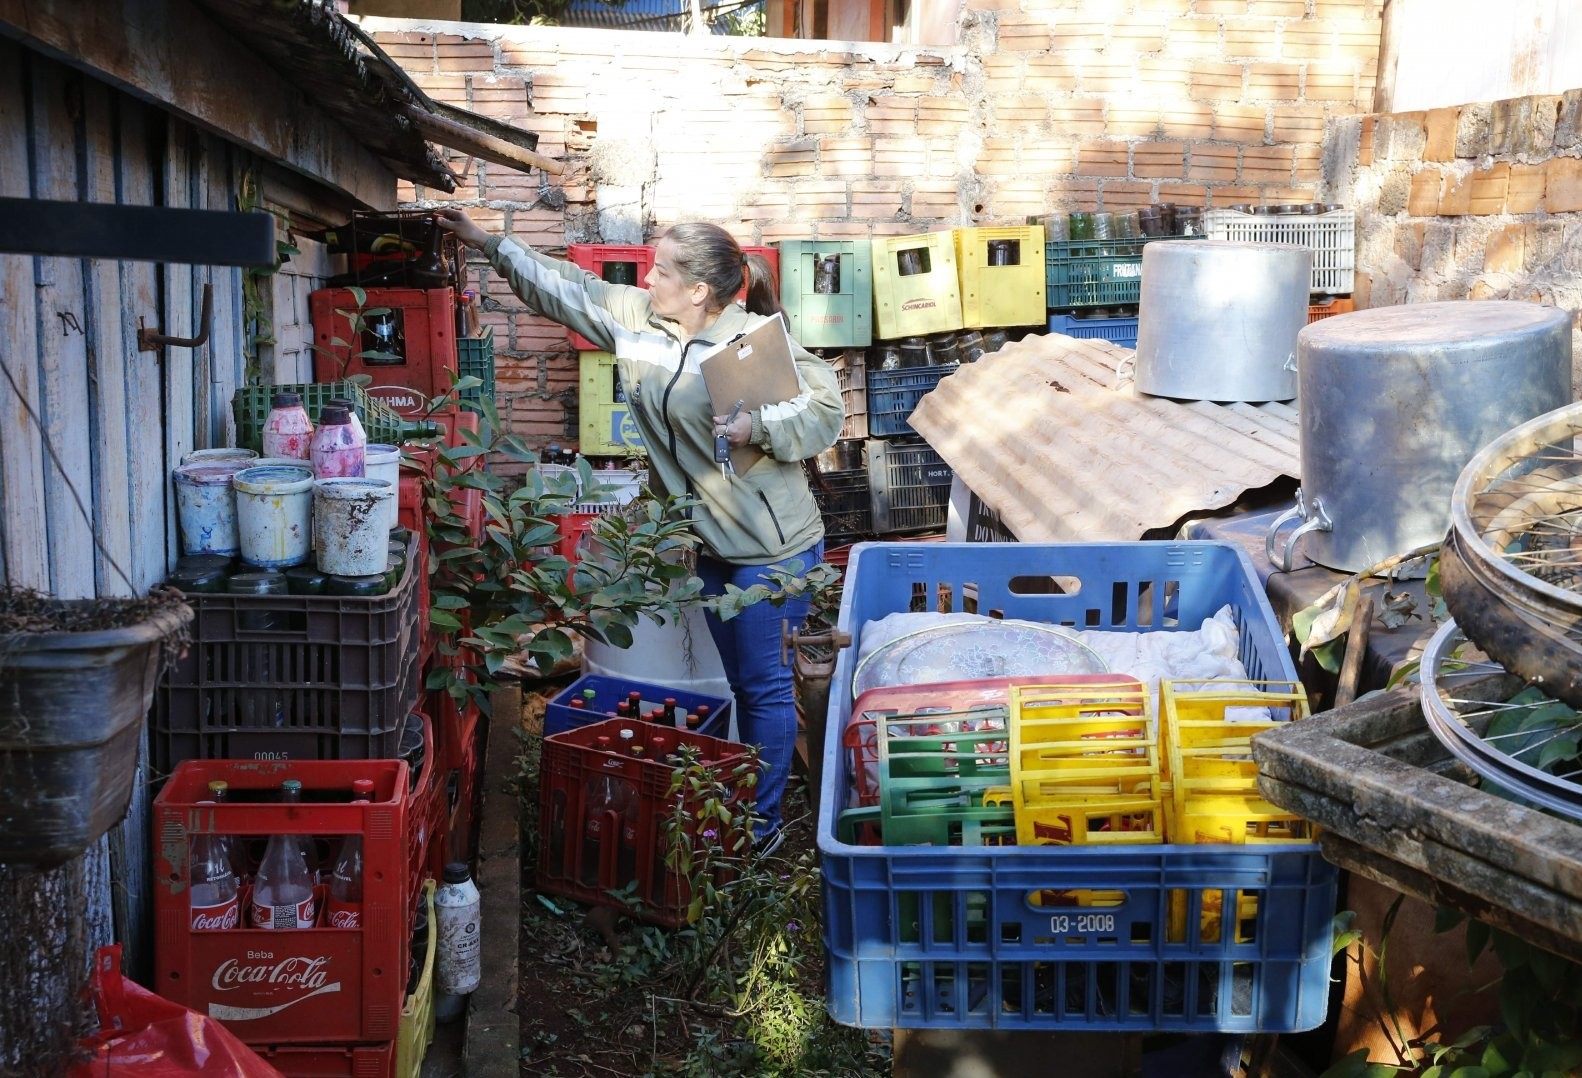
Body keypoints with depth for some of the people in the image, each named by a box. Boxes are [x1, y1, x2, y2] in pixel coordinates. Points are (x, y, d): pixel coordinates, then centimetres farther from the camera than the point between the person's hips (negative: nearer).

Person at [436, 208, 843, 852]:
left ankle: (761, 826, 15)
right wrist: (486, 243, 12)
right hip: (713, 545, 7)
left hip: (774, 546, -7)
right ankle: (748, 807, 32)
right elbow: (566, 289, 11)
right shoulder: (636, 318, 3)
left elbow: (826, 409, -16)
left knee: (764, 685, 3)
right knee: (744, 684, 18)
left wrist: (758, 428, -30)